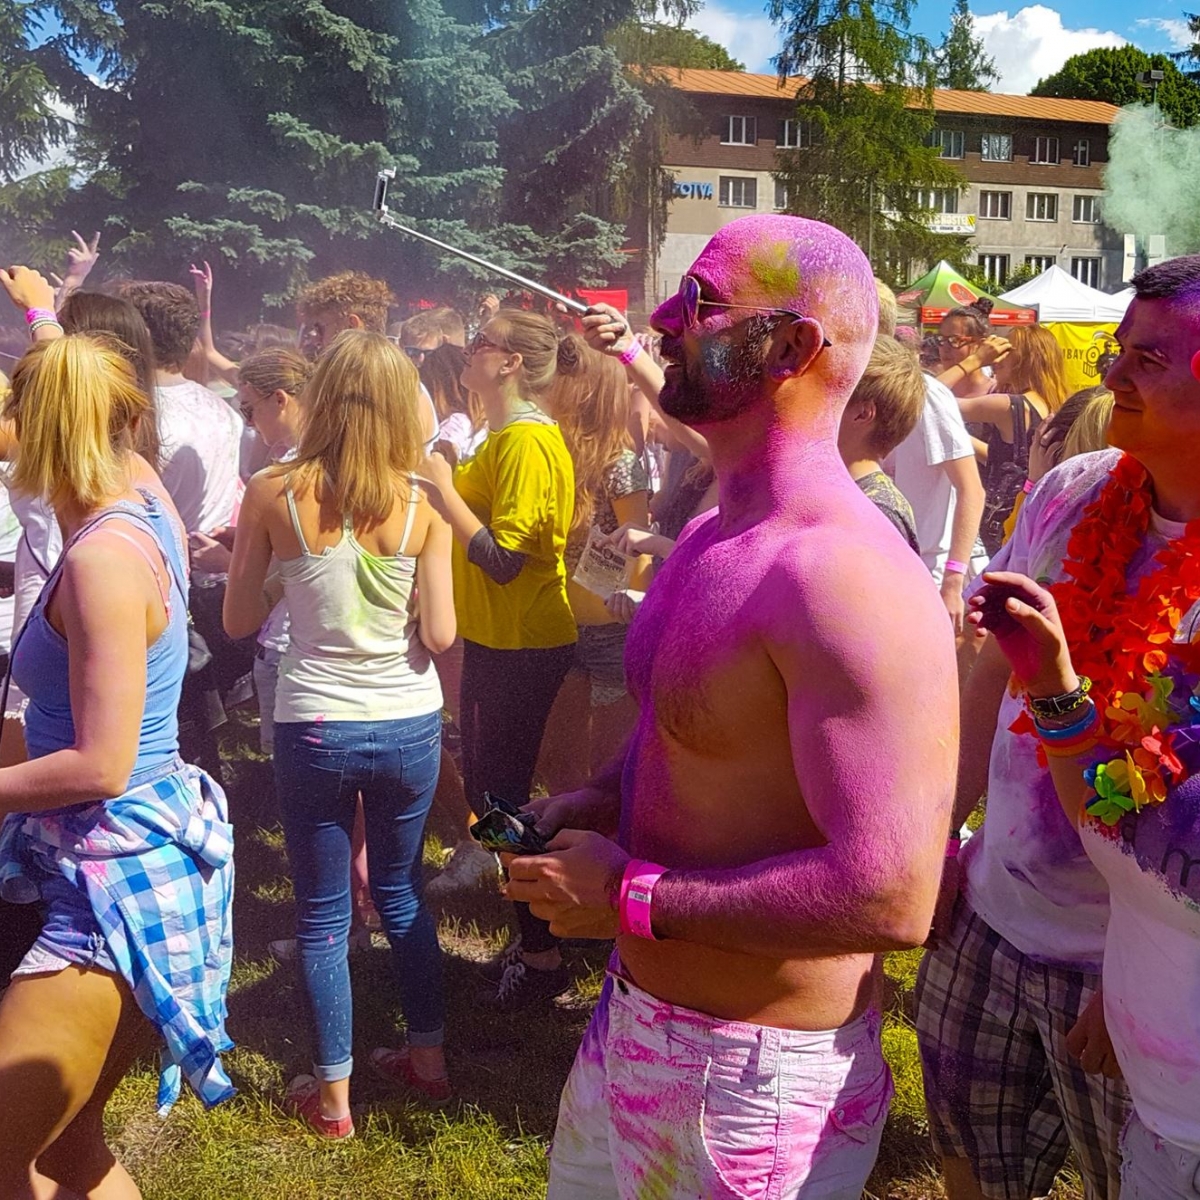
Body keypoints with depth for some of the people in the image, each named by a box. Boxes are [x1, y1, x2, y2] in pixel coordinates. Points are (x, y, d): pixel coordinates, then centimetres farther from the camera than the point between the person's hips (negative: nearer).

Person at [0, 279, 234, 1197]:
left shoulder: (102, 560, -22)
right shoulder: (147, 503, 2)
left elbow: (100, 766, -23)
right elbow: (90, 393, 25)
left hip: (120, 876, -9)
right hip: (138, 855, 9)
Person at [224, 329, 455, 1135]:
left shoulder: (273, 494, -9)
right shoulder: (422, 504, -9)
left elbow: (239, 621, -1)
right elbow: (440, 634, -10)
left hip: (314, 729, -1)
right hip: (410, 727, 2)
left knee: (323, 914, 13)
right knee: (401, 894, 22)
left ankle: (332, 1096, 25)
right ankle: (428, 1058, 35)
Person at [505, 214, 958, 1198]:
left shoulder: (846, 578, -26)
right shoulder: (717, 534, 6)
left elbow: (891, 895, -32)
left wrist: (630, 895, -23)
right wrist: (603, 801, 1)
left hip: (756, 1073, -8)